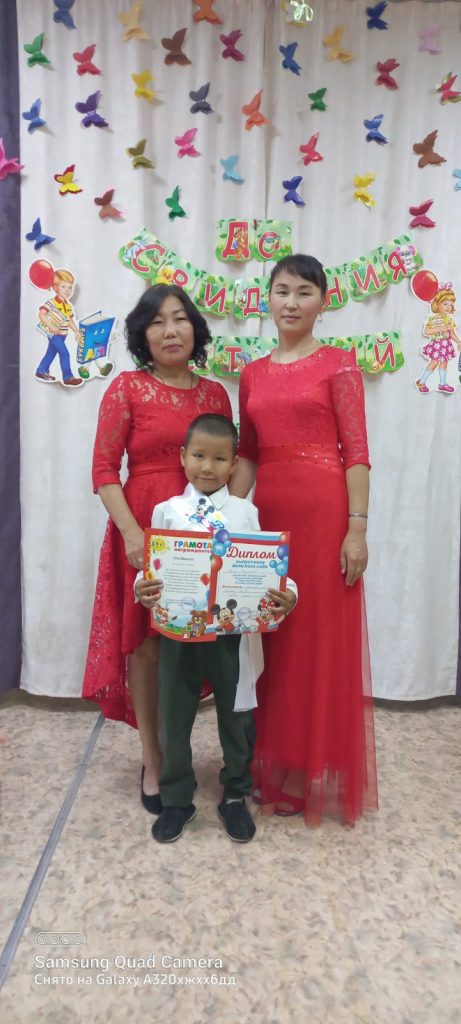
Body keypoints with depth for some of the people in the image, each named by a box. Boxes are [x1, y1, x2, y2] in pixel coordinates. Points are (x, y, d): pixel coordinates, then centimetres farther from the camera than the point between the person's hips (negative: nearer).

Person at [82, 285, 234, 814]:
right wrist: (132, 533, -17)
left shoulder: (215, 393, 9)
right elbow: (104, 469, -7)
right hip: (144, 529, -3)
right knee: (145, 646, 5)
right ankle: (153, 761, 24)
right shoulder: (127, 388, -2)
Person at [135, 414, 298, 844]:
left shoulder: (246, 512, 0)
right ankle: (176, 799, 34)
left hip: (232, 633, 0)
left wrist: (286, 594, -20)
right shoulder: (166, 511, 0)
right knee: (174, 717, 13)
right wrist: (142, 588, -21)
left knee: (235, 717, 15)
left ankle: (235, 796, 37)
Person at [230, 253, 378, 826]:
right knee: (275, 639, 12)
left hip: (324, 511, -4)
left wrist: (357, 528, -12)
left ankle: (321, 773, 21)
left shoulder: (338, 365, 1)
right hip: (269, 513, 5)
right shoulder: (253, 374, 14)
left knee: (324, 639, 3)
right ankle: (278, 767, 30)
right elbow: (245, 455, 13)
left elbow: (356, 451, -5)